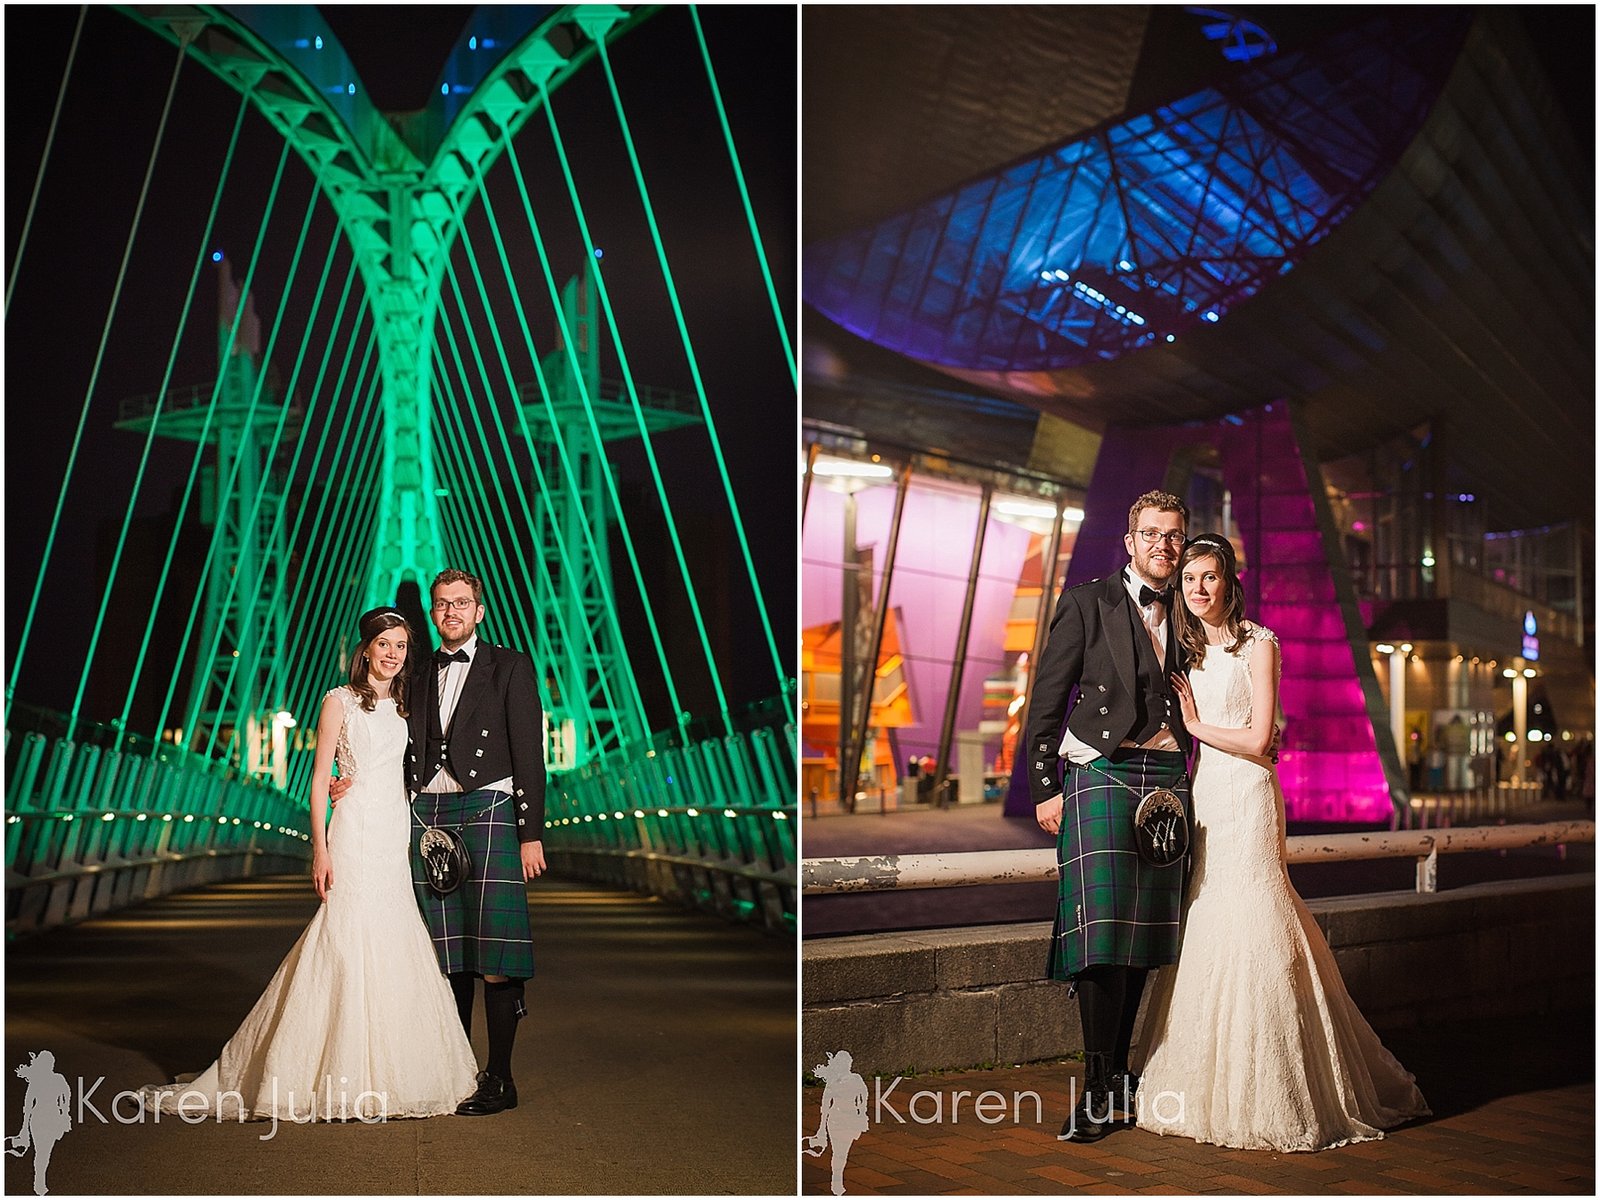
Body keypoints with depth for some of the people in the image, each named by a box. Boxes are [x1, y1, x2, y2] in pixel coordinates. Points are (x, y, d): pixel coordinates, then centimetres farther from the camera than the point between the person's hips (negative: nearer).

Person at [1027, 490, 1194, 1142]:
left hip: (1169, 776, 5)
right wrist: (1045, 787, -7)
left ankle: (1120, 1075, 12)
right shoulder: (1088, 603, 4)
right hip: (1103, 771, -4)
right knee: (1102, 924, -10)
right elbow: (1047, 700, 0)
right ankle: (1097, 1089, -5)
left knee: (1145, 931, 4)